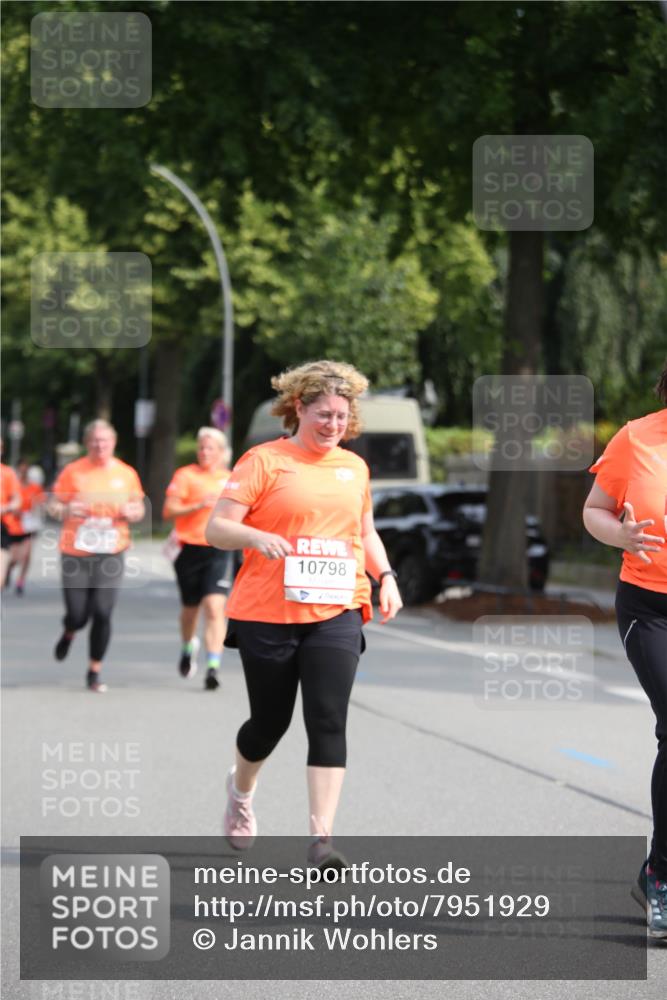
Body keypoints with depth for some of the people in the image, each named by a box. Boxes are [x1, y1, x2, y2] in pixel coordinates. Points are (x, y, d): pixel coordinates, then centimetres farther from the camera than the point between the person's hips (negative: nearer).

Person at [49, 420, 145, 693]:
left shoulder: (126, 474, 5)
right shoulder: (72, 472, 0)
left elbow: (139, 509, 16)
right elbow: (54, 506, 5)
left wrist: (131, 513, -7)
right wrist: (67, 510, -18)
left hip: (111, 554, 1)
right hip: (76, 554, -1)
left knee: (102, 613, -9)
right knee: (78, 615, -2)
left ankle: (95, 672, 7)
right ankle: (68, 634, 37)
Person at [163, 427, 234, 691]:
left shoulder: (229, 479, 9)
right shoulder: (186, 475, -1)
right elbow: (169, 511, -8)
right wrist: (199, 505, -18)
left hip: (219, 551, 1)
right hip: (191, 549, 0)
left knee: (215, 607, -15)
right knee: (190, 608, 13)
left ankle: (213, 667, -18)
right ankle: (188, 647, 45)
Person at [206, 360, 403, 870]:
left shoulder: (354, 467, 13)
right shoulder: (265, 460, -3)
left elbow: (366, 531, 27)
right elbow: (217, 527, -7)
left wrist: (386, 575, 10)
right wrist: (258, 537, -27)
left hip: (336, 613, 3)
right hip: (268, 614, -3)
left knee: (329, 721, -11)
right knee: (271, 720, 9)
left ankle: (322, 837, -13)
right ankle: (241, 789, 42)